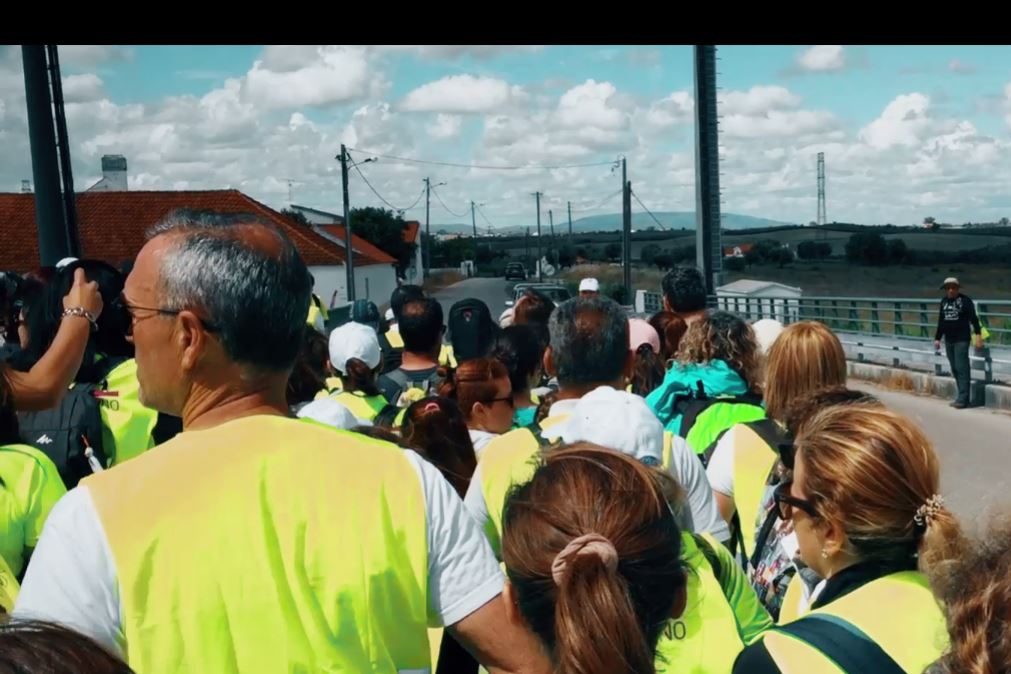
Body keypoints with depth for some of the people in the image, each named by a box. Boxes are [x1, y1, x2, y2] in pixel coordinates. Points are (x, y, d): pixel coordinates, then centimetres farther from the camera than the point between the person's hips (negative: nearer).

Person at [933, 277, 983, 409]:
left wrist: (978, 335, -17)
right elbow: (941, 322, 18)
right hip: (949, 340, 6)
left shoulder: (965, 300, -6)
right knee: (955, 369, 8)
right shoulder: (944, 301, 12)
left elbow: (973, 319, -10)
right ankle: (962, 397, 14)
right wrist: (937, 338, 18)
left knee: (962, 368, -9)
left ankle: (963, 399, -10)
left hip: (961, 339, -6)